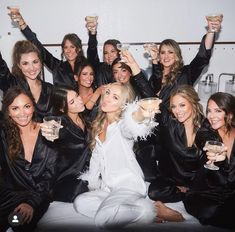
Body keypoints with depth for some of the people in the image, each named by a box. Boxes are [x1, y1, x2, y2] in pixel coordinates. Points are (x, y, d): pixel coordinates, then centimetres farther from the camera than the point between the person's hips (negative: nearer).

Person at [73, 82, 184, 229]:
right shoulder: (99, 126, 14)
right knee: (80, 203, -20)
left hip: (129, 185, -7)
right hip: (108, 188, 8)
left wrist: (140, 115, -56)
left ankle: (155, 209, -12)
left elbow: (129, 126, -34)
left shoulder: (122, 124, -7)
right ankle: (138, 207, -15)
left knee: (103, 218, -31)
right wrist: (90, 181, 19)